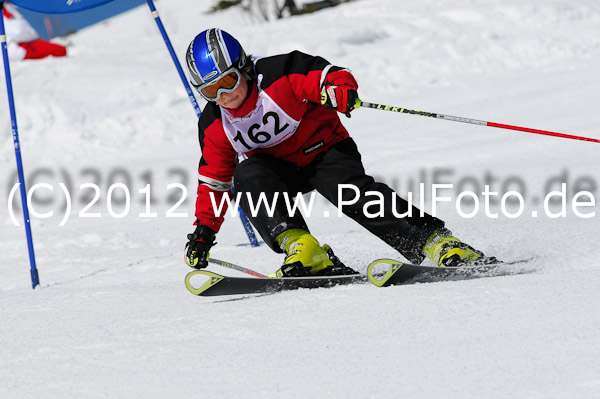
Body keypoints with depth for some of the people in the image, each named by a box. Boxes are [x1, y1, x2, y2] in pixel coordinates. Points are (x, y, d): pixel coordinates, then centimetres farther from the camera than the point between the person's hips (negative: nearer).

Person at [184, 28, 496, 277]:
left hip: (325, 150, -4)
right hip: (278, 168, 4)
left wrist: (340, 89, -46)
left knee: (353, 193, -32)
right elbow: (214, 179, 5)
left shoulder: (278, 75, -20)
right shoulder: (214, 126, -6)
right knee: (246, 176, -29)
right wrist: (204, 229, -2)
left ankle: (440, 243, -32)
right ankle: (303, 250, -37)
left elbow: (333, 75, -22)